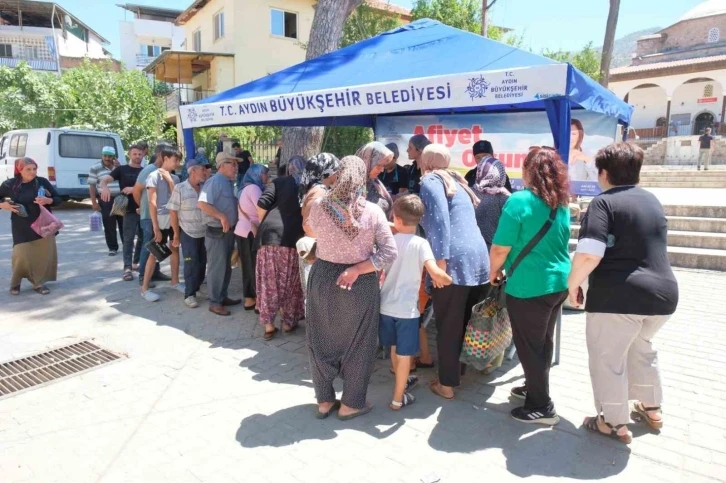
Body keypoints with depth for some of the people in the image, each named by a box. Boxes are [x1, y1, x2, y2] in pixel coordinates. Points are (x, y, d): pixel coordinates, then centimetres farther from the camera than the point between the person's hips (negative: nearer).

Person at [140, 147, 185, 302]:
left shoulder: (175, 177, 8)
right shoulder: (154, 176, -10)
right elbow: (152, 203, -15)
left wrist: (169, 179, -10)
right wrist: (155, 227, -19)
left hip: (175, 219, 6)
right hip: (161, 219, -6)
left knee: (175, 248, 13)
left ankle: (175, 281, 27)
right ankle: (144, 288, 6)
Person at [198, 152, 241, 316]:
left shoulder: (229, 182, 12)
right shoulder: (215, 181, -16)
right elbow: (202, 204, -27)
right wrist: (222, 216, -29)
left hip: (229, 230, 9)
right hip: (217, 232, -9)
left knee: (226, 267, 17)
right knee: (217, 267, -2)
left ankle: (223, 297, 29)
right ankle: (214, 302, 8)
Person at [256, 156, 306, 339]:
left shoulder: (279, 181, 9)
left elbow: (262, 204, -2)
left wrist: (263, 224, 13)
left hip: (270, 233, 0)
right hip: (293, 237, 0)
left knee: (268, 282, 8)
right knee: (290, 282, 13)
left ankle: (268, 326, 15)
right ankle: (288, 322, 24)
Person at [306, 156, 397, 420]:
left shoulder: (318, 207, -9)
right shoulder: (373, 212, -13)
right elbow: (390, 253, -15)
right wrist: (357, 270, -14)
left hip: (323, 277, 2)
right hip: (360, 283, -2)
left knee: (322, 341, 18)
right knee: (357, 343, 15)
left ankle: (324, 401, 32)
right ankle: (351, 403, 29)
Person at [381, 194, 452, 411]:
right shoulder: (421, 243, -15)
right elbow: (435, 273, -26)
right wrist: (448, 279, -8)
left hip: (386, 306, 5)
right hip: (407, 308, -4)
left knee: (394, 348, 24)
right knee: (404, 354, 10)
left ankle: (402, 381, 47)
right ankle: (398, 399, 20)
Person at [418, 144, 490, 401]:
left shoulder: (431, 180, -1)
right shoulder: (456, 180, 23)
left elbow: (440, 220, -15)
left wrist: (440, 261, -19)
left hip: (455, 261, -8)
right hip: (478, 259, 8)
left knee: (447, 326, 4)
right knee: (465, 322, 20)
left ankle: (447, 384, 14)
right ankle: (460, 368, 35)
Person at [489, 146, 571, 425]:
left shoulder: (520, 200, -17)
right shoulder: (562, 204, 6)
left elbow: (500, 248, -19)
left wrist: (495, 272, 0)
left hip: (529, 287, -8)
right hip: (558, 283, 8)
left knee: (529, 346, 7)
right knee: (543, 341, 21)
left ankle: (542, 407, 18)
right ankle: (535, 388, 39)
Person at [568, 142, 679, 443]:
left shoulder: (604, 202, -11)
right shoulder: (652, 201, 13)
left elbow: (589, 255, -22)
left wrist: (573, 283, -9)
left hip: (618, 295, -8)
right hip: (663, 293, 8)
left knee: (607, 358, 10)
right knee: (640, 346, 30)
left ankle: (615, 423, 23)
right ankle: (652, 409, 42)